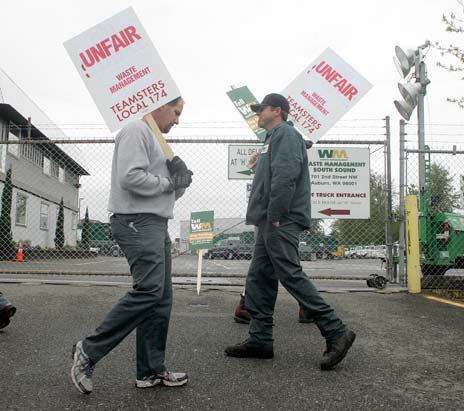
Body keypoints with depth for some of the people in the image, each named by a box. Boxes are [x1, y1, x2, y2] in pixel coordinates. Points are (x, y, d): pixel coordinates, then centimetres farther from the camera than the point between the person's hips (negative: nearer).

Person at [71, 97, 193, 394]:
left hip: (156, 225, 10)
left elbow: (169, 192, 23)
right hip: (138, 223, -10)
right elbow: (130, 177, -21)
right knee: (149, 290, -18)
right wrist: (169, 182, -9)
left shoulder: (156, 140, 25)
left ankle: (151, 371, 10)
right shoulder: (137, 131, -5)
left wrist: (180, 179, 2)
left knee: (161, 298, 6)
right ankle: (89, 351, -5)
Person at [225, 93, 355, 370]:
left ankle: (336, 332, -6)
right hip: (271, 223, 10)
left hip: (280, 223, -10)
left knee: (291, 276, -12)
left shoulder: (286, 134, -7)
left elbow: (286, 176, -21)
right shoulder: (274, 137, 26)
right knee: (259, 279, 9)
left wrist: (275, 217, -22)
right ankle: (260, 339, 14)